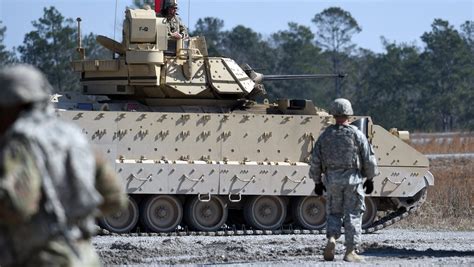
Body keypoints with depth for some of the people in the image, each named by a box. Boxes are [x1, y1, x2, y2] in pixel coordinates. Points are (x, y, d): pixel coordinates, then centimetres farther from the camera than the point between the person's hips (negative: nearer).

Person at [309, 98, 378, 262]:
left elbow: (315, 161, 5)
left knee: (334, 213, 14)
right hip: (353, 179, -2)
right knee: (353, 215, 3)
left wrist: (317, 182, 14)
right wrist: (370, 179, 6)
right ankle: (350, 252, 1)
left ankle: (331, 238, -11)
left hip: (332, 180, 2)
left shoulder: (325, 136, 4)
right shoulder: (357, 135, -4)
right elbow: (369, 159, -4)